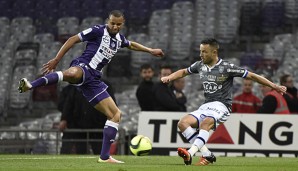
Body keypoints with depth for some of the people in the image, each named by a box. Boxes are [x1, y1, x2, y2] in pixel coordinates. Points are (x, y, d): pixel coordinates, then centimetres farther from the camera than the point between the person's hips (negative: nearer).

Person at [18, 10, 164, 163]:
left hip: (93, 79, 8)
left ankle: (104, 156, 8)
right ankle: (30, 85, -56)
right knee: (72, 74, -48)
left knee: (116, 114, 4)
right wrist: (56, 60, -10)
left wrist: (150, 50, 50)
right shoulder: (98, 31, -1)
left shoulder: (119, 39, 21)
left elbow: (131, 45, 46)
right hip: (82, 67, -8)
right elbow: (73, 40, -3)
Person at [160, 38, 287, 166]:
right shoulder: (200, 65, 11)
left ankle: (191, 153, -53)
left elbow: (251, 76, -3)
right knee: (183, 123, -16)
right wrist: (169, 77, 12)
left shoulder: (226, 67, -6)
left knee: (205, 123, -37)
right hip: (206, 106, 7)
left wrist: (274, 86, -6)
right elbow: (184, 72, 30)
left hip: (221, 106, -7)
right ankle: (207, 155, -16)